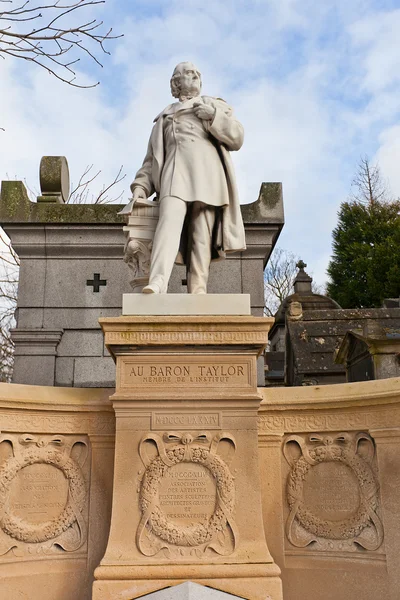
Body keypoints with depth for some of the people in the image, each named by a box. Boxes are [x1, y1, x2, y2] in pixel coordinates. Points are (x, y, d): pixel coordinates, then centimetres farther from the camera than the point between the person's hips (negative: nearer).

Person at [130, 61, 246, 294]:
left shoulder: (215, 105, 28)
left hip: (206, 174, 0)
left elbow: (237, 138, 14)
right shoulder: (164, 117, 31)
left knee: (202, 235, -13)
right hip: (175, 171, 0)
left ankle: (198, 291, -18)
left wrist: (214, 116, -1)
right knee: (169, 221, -26)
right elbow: (152, 157, 24)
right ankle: (157, 283, -42)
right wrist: (141, 186, 8)